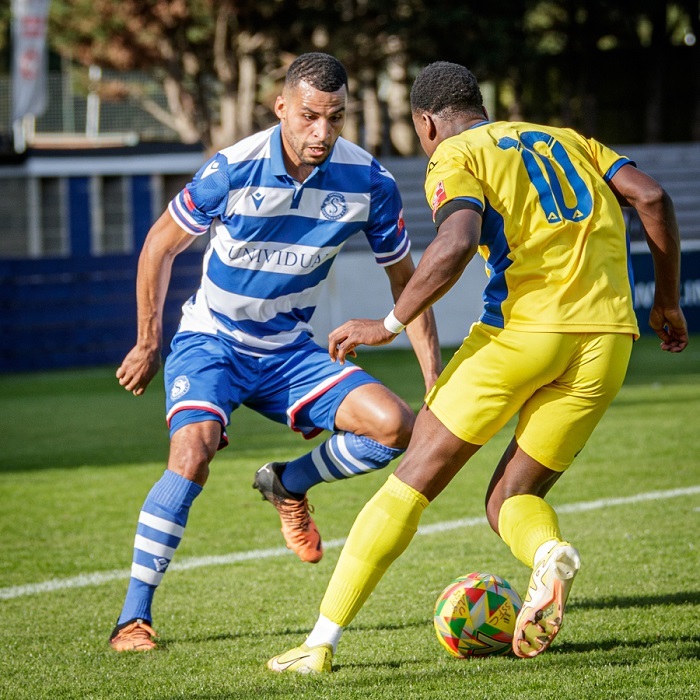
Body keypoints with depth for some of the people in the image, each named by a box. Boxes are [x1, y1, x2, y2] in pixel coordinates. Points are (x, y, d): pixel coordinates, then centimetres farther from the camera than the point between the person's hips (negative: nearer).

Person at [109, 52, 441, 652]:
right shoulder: (233, 170, -20)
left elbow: (404, 279, 1)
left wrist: (436, 380, -4)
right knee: (191, 458, -28)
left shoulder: (368, 181, -13)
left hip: (289, 351, 3)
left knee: (395, 426, -16)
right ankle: (134, 617, -15)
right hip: (210, 342, -3)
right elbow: (161, 245, -4)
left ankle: (289, 484, 13)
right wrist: (148, 343, 1)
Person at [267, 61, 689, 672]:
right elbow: (652, 197, 12)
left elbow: (458, 242, -15)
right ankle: (549, 553, -22)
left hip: (522, 329, -5)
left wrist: (389, 325, -8)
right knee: (510, 498, 15)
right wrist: (667, 304, 18)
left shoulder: (454, 158, 6)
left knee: (415, 478, 6)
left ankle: (323, 640, 4)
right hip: (606, 338, 5)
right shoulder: (566, 140, 24)